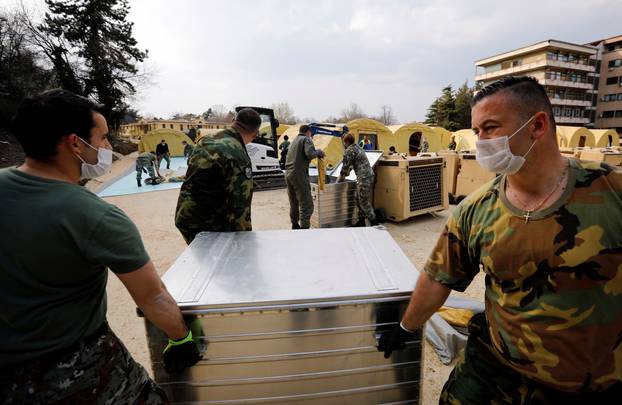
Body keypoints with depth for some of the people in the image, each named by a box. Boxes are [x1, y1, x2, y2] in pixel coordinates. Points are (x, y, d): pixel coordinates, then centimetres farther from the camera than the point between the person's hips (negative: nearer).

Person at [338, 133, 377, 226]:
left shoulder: (349, 151, -10)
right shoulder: (357, 147, 20)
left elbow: (345, 166, -6)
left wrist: (341, 177, 9)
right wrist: (343, 175, 30)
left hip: (364, 178, -10)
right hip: (369, 176, 10)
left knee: (364, 202, -4)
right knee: (360, 200, 17)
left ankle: (373, 222, 0)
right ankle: (361, 221, 24)